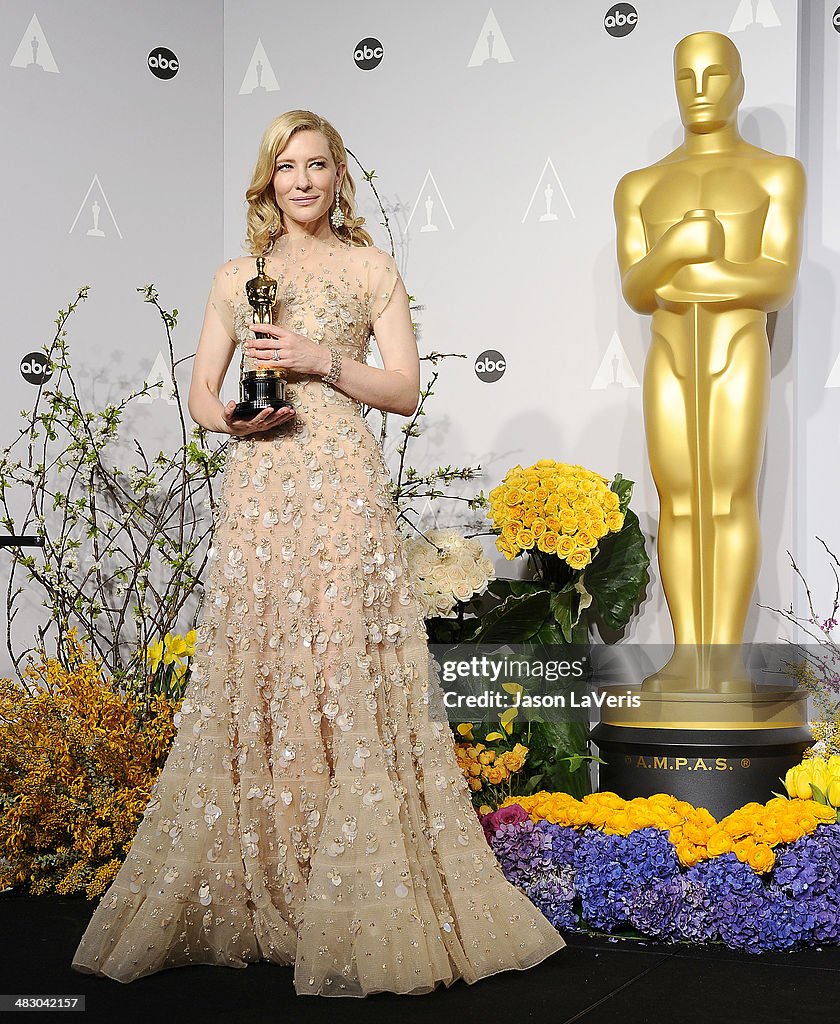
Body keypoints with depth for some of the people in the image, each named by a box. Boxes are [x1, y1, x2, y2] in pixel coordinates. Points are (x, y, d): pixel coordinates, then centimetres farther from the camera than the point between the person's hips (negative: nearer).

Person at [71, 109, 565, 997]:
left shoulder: (371, 269, 9)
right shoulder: (236, 277, 17)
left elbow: (405, 391, 4)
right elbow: (201, 390, 15)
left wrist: (322, 362, -9)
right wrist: (232, 417, -6)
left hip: (341, 489, -3)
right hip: (257, 490, 3)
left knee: (346, 671, -8)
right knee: (248, 674, 0)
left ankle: (356, 908, -2)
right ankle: (247, 895, 10)